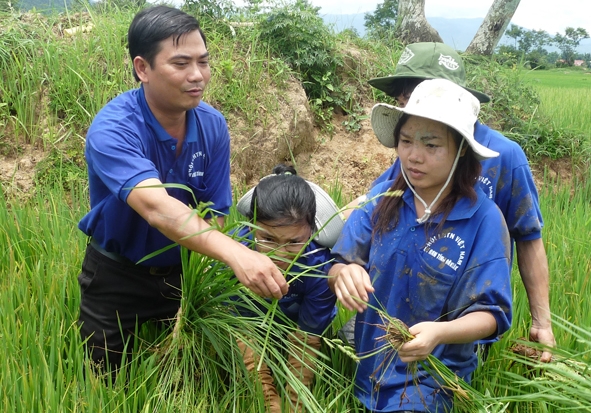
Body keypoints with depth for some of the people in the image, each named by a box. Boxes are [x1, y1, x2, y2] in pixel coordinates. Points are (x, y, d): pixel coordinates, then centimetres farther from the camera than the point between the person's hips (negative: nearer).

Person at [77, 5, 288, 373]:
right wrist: (237, 254, -59)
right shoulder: (112, 129, -29)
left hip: (183, 274, 4)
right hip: (117, 279, -3)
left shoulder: (212, 125, -12)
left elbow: (213, 217, -11)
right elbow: (157, 208, -45)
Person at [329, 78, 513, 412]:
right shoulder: (382, 198, -6)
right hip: (368, 363, 4)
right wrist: (344, 274, -31)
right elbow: (337, 268, -6)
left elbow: (490, 313, -16)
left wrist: (440, 333, -36)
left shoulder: (484, 219, -16)